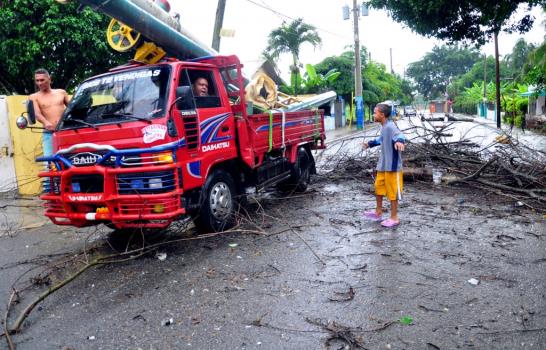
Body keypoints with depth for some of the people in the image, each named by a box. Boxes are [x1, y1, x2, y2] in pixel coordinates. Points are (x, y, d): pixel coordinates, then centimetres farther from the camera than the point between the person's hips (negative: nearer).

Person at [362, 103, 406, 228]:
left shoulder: (390, 126, -21)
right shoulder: (384, 127, 10)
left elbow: (399, 135, -40)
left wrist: (399, 141, -63)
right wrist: (370, 144, 44)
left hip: (392, 166, -10)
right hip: (383, 165, 10)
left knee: (392, 191, 1)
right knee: (379, 187, 20)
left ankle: (394, 218, 14)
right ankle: (378, 213, 35)